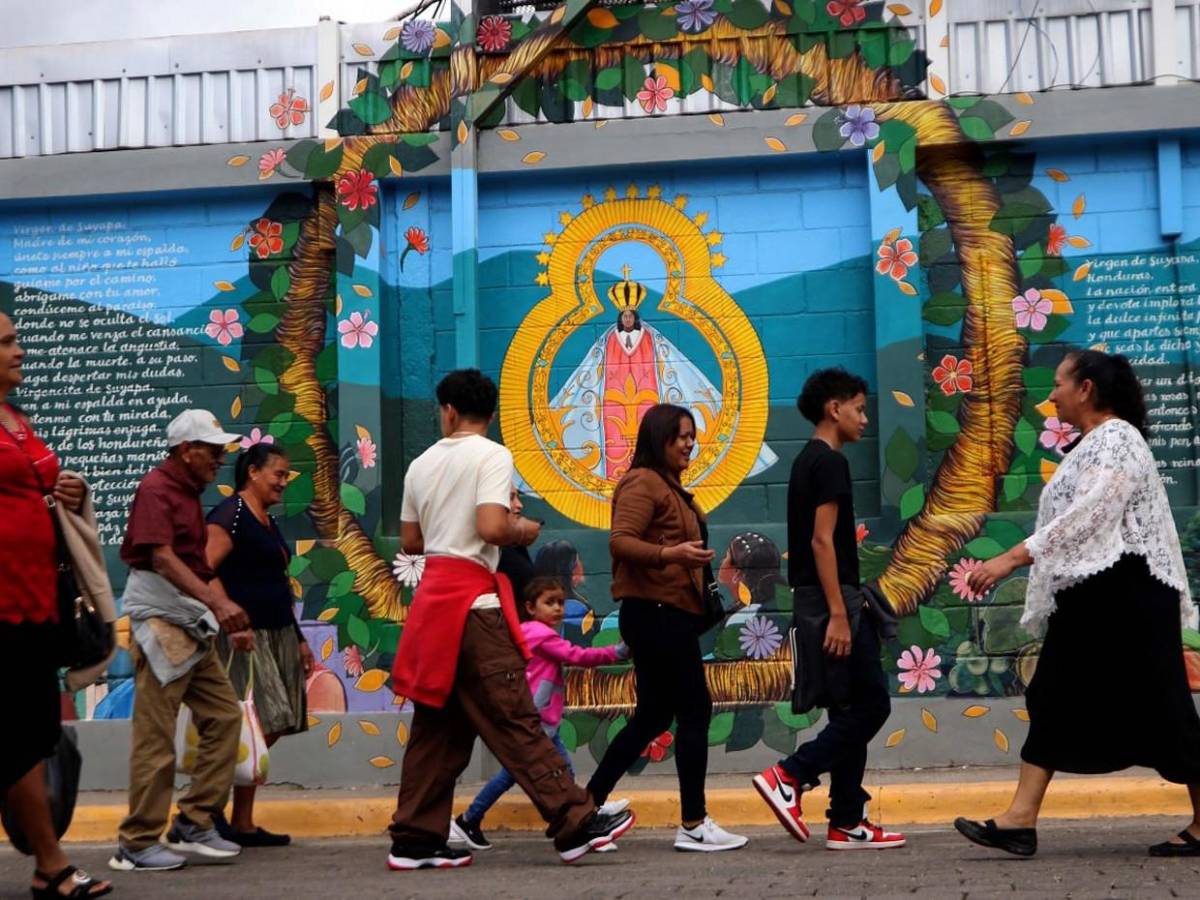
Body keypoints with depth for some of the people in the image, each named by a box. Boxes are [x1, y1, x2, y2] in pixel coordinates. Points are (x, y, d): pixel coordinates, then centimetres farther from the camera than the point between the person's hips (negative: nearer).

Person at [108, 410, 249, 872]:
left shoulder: (189, 493, 20)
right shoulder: (156, 489, -9)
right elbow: (162, 557, -22)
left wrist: (229, 619, 15)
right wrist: (217, 602, -30)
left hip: (193, 624, 10)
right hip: (161, 621, -10)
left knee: (224, 715, 7)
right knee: (156, 734, -6)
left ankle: (194, 824, 14)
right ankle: (136, 843, 1)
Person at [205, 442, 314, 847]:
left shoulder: (268, 523, 21)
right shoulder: (230, 515, -8)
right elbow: (205, 571, -18)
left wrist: (299, 638, 25)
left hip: (276, 635, 9)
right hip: (244, 635, -9)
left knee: (270, 728, 6)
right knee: (264, 723, -14)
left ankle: (242, 823, 11)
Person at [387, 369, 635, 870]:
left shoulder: (422, 464, 13)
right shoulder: (491, 456, -7)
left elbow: (409, 542, 16)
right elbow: (492, 528, -20)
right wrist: (524, 531, -1)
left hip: (433, 594, 7)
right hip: (472, 597, -7)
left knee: (436, 723, 9)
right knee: (512, 716, -8)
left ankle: (415, 841, 10)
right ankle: (576, 824, -6)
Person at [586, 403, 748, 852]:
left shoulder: (669, 486, 22)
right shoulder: (642, 483, -10)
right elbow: (620, 541, -22)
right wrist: (672, 553, -33)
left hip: (669, 614, 11)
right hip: (654, 612, -11)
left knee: (653, 715, 12)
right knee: (695, 709, -7)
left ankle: (588, 805, 18)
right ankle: (693, 825, -1)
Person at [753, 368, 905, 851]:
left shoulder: (807, 460, 18)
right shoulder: (830, 462, -11)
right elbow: (822, 540, -18)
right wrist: (838, 613, -21)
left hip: (815, 599, 10)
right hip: (832, 599, -10)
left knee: (852, 711, 10)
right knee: (870, 705, -6)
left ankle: (847, 823, 11)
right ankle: (788, 776, -7)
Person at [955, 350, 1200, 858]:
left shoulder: (1117, 439, -12)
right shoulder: (1089, 445, 17)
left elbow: (1086, 516, -23)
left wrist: (1012, 558, -26)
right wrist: (1011, 566, 16)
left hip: (1125, 596, -10)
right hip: (1087, 595, 10)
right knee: (1054, 701, 3)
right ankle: (1020, 821, 1)